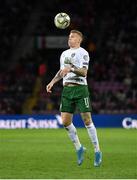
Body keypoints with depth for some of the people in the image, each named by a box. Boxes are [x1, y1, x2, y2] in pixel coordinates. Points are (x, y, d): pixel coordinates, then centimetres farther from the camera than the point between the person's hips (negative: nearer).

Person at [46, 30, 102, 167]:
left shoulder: (83, 53, -4)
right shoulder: (64, 54, 18)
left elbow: (84, 72, -14)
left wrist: (71, 69, -27)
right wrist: (52, 82, 16)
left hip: (80, 89, -6)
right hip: (67, 89, 6)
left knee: (87, 120, -8)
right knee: (65, 121, -3)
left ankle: (97, 152, 2)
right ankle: (79, 148, 13)